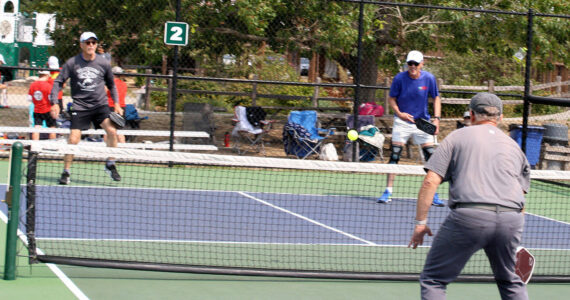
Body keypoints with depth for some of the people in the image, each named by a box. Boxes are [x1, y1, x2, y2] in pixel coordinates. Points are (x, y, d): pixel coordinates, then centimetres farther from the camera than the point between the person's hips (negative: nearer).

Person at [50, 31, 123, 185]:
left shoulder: (103, 63, 2)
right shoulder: (72, 63, -4)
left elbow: (111, 84, 17)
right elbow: (58, 82, 0)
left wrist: (116, 104, 9)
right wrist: (54, 103, -11)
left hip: (100, 104, 1)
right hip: (80, 107, -1)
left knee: (112, 131, -18)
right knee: (73, 139, -8)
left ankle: (110, 165, -1)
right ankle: (66, 172, 9)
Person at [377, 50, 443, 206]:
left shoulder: (429, 78, -6)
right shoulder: (399, 78, -9)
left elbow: (436, 98, 6)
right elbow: (391, 98, 1)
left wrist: (436, 118, -5)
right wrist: (399, 113, -15)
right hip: (402, 122, -1)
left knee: (431, 156, -3)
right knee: (394, 155, -6)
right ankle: (388, 192, 1)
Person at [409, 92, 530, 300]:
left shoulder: (457, 137, 15)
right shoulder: (513, 145, 25)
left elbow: (430, 182, 4)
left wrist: (420, 222, 9)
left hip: (469, 215, -4)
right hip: (511, 219, 4)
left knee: (432, 280, 6)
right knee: (511, 283, 25)